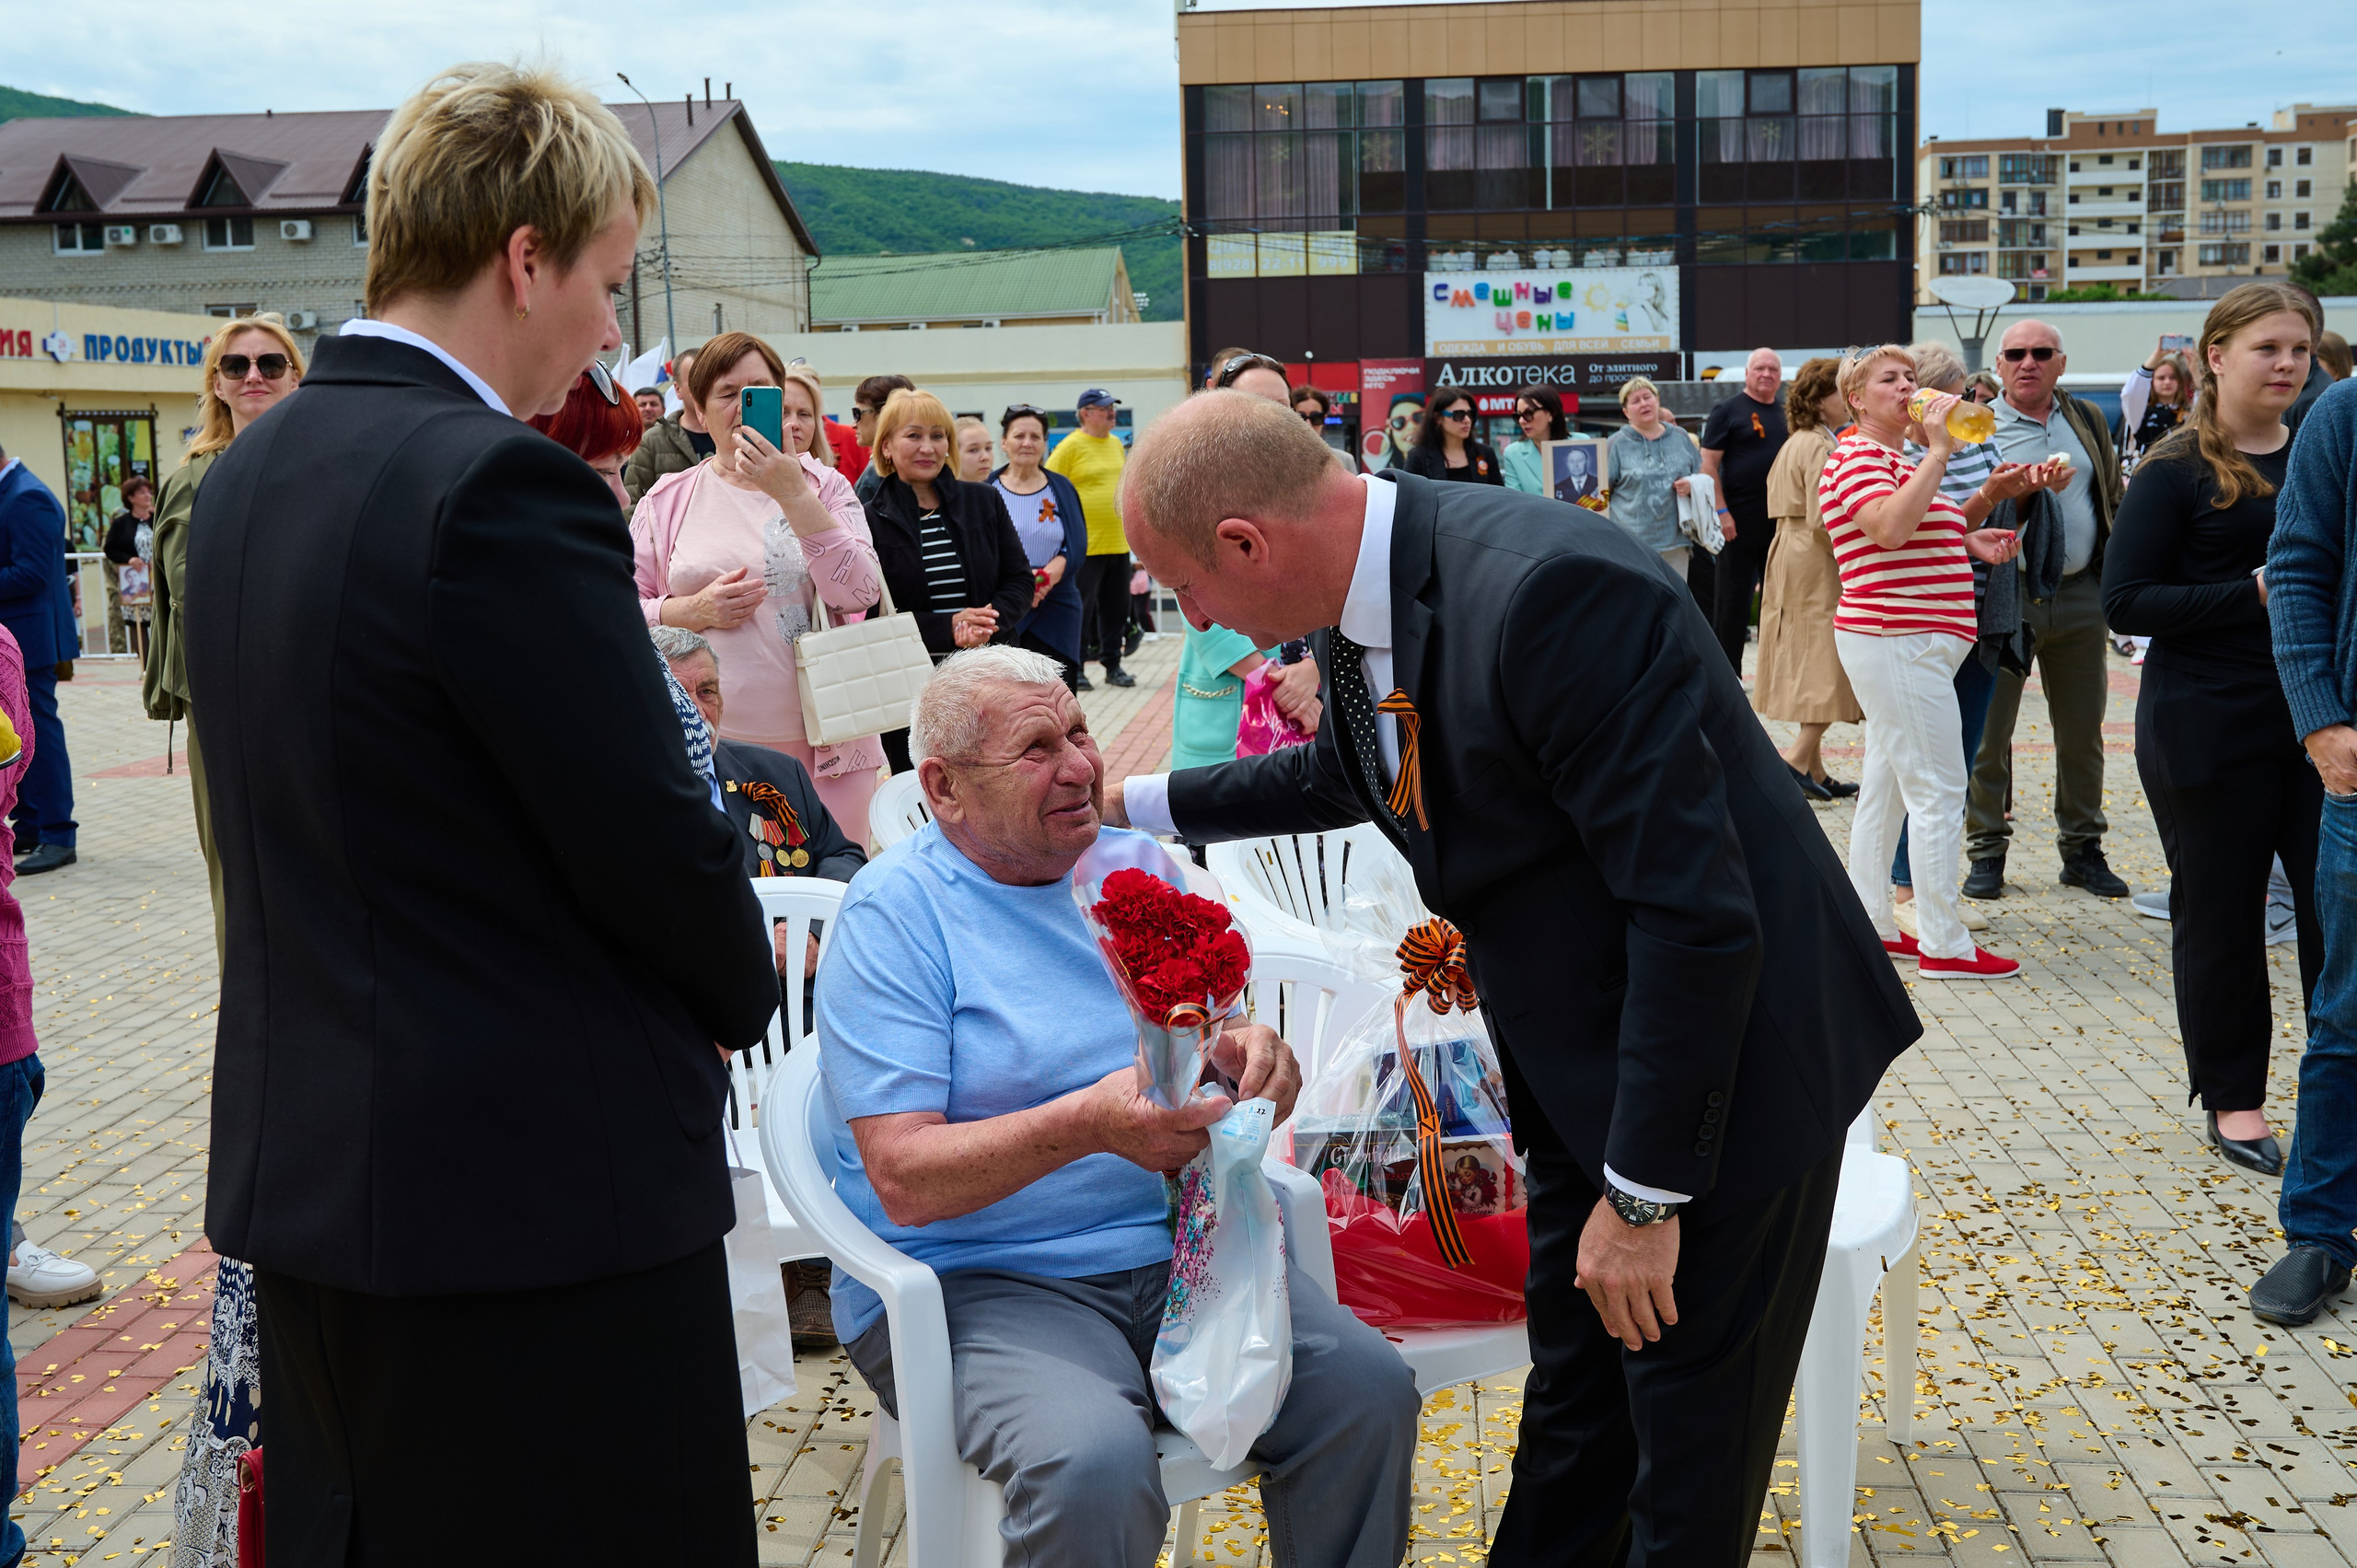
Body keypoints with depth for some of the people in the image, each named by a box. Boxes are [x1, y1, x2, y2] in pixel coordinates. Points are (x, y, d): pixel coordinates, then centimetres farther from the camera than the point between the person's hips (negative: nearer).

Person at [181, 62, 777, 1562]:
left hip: (302, 1166, 9)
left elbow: (338, 805, 11)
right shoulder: (505, 487, -20)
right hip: (550, 1192, -9)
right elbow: (655, 838, -17)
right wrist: (746, 992, 2)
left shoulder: (242, 480, 7)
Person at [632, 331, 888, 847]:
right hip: (711, 742, 0)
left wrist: (794, 494, -16)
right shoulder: (667, 500, 7)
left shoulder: (825, 487, 5)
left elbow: (860, 593, -10)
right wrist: (695, 610, -10)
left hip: (824, 743, 0)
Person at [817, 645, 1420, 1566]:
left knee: (1368, 1388, -16)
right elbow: (904, 1180, -16)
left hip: (1171, 1249, 5)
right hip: (975, 1279, -5)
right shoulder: (891, 916, -9)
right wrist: (1090, 1124, -30)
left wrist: (1248, 1053, -8)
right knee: (1095, 1465, -32)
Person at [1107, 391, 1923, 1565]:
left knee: (1688, 1473, 7)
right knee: (1570, 1419, 23)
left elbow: (1695, 913, -29)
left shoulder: (1552, 591, -31)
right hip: (1580, 1067, 8)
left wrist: (1646, 1194, -23)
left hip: (1728, 1062, -8)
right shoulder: (1369, 587, -2)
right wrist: (1143, 802, 29)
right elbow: (1341, 770, 23)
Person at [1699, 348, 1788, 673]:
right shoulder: (1728, 411, -3)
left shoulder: (1787, 415, 13)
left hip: (1780, 523, 5)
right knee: (1732, 601, -1)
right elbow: (1709, 464, -7)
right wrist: (1721, 512, -15)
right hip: (1739, 524, -5)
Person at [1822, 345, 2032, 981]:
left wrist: (1969, 540, 9)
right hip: (1898, 639, -11)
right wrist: (1936, 450, -25)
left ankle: (1871, 924, 19)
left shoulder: (1900, 462, 21)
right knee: (1938, 789, -9)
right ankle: (1943, 945, -4)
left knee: (1887, 783, 13)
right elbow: (1890, 529, -30)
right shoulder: (1854, 459, -12)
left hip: (1906, 641, 11)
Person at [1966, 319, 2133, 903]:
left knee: (2082, 733, 9)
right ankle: (1986, 849, 12)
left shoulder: (2089, 421, 12)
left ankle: (2082, 848, 21)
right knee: (1989, 732, 1)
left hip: (2080, 595, 4)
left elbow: (2112, 501, 19)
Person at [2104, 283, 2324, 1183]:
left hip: (2317, 721, 4)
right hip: (2210, 730, -4)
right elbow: (2125, 600, -11)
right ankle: (2233, 1098, 21)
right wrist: (2256, 594, -18)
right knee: (2221, 915, 6)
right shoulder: (2177, 474, -5)